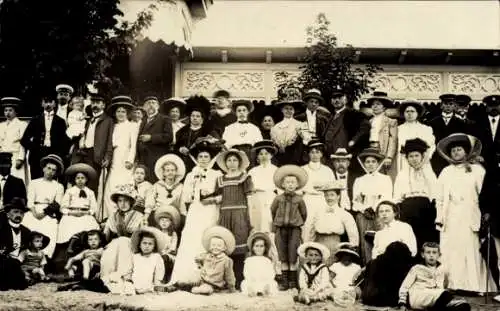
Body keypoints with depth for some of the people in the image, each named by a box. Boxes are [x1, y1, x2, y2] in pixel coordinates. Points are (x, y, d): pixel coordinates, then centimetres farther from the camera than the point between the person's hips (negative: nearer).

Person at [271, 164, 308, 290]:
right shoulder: (278, 198, 0)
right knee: (283, 256, 4)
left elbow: (304, 214, 9)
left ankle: (293, 280, 6)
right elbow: (273, 211, 15)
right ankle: (284, 281, 10)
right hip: (281, 229, 2)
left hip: (295, 229, -1)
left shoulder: (299, 199, -2)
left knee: (292, 256, -3)